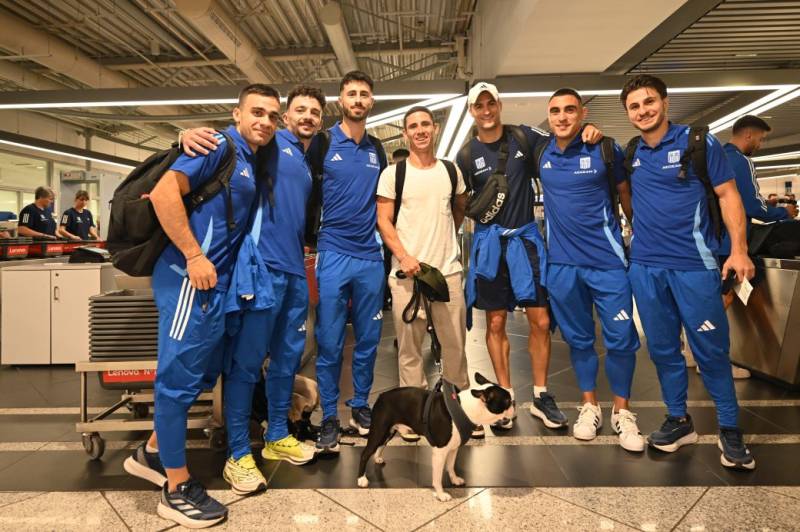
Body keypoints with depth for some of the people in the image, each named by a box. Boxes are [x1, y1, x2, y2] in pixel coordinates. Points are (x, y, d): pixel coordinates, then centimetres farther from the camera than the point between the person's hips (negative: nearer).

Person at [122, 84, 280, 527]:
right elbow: (163, 193, -19)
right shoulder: (221, 146, -9)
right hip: (191, 277, -10)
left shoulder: (251, 162, 18)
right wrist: (194, 256, -20)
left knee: (202, 373, 18)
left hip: (217, 281, 10)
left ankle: (152, 453, 36)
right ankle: (178, 489, 12)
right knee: (181, 375, -1)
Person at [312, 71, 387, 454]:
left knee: (368, 340, 10)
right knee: (330, 343, 1)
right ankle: (329, 418, 14)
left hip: (370, 256, 4)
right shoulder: (323, 142, 0)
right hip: (332, 255, -4)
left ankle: (360, 407, 26)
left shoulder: (377, 150, 13)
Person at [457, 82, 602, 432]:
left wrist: (587, 133, -10)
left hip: (526, 237, 1)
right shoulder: (467, 155, 1)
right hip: (489, 241, 0)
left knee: (541, 320, 1)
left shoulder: (523, 137, 2)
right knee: (496, 323, 5)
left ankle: (541, 396, 17)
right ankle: (505, 397, 18)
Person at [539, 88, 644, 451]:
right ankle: (589, 406, 28)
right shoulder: (540, 153, 3)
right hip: (561, 262, 3)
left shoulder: (605, 149, -4)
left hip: (607, 259, -2)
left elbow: (626, 195, 5)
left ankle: (621, 411, 19)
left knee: (621, 338, 1)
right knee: (578, 339, 12)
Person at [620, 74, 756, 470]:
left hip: (694, 263, -4)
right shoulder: (629, 154, 9)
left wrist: (738, 250, -11)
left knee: (711, 349, 1)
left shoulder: (699, 142, -2)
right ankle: (678, 420, 24)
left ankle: (729, 429, 17)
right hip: (645, 265, 4)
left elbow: (728, 195, -3)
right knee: (662, 348, 10)